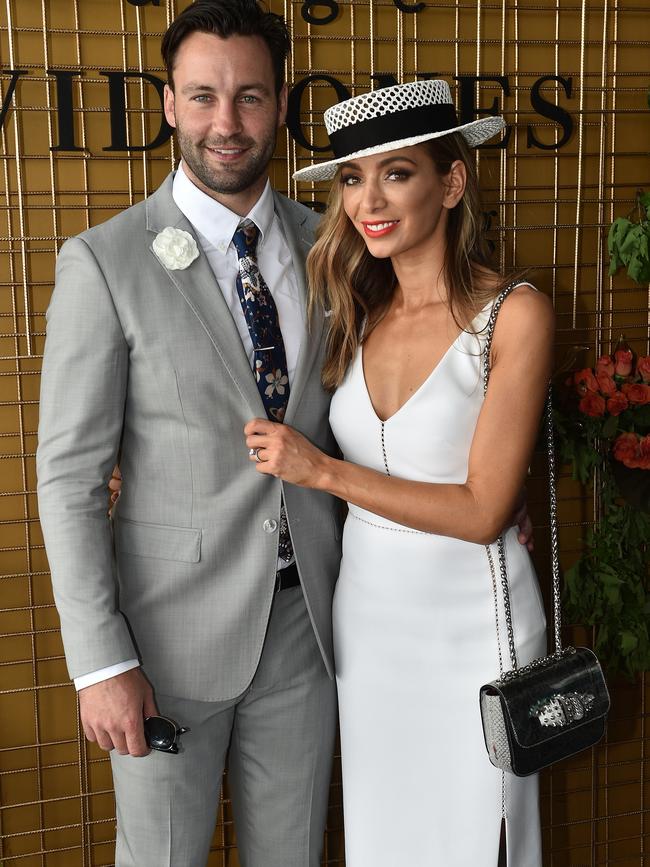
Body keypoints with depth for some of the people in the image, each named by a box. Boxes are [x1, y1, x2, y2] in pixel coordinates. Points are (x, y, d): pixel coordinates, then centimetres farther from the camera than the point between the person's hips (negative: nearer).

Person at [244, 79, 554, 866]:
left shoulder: (515, 314, -14)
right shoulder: (358, 314, 2)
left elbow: (481, 510, -17)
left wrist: (321, 470, -17)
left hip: (470, 624, -5)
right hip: (365, 616, 5)